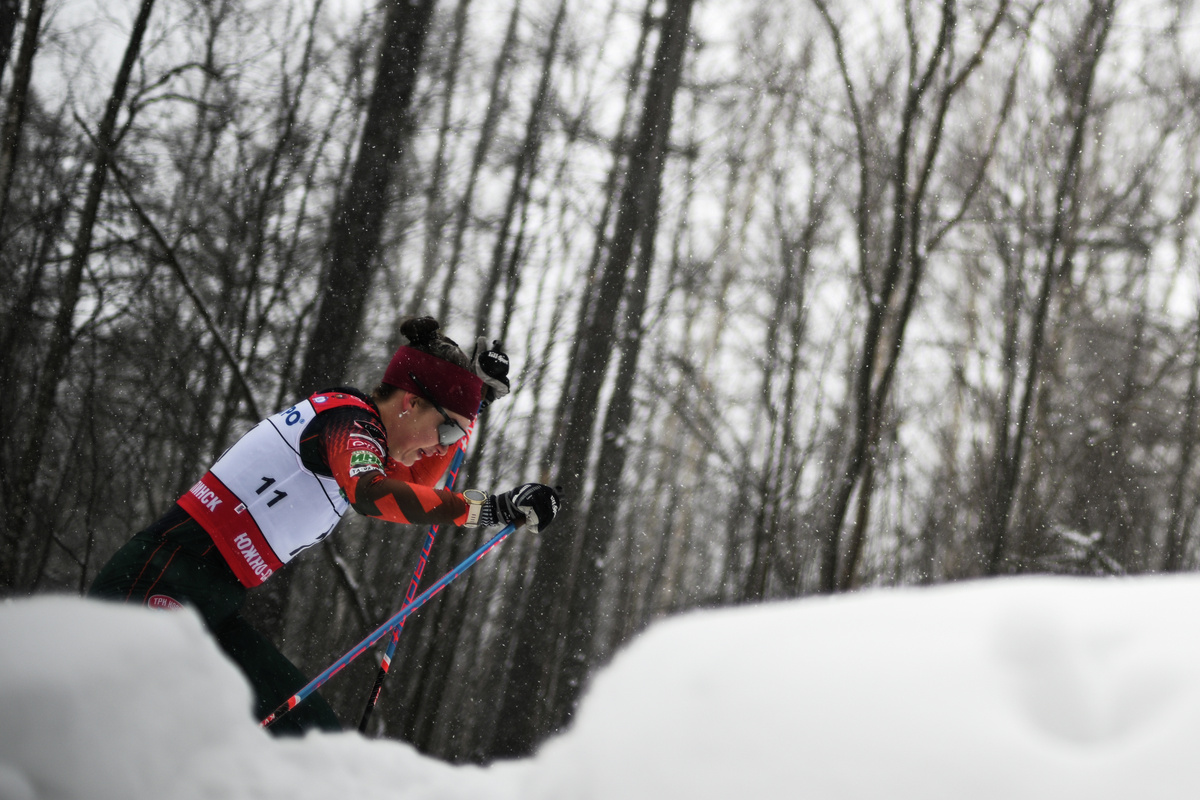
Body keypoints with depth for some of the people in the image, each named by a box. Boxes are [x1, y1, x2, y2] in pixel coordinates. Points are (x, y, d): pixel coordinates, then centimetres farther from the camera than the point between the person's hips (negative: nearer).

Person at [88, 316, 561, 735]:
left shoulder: (347, 419, 16)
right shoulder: (347, 421, -13)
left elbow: (412, 481, 35)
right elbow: (371, 493, -35)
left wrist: (476, 395, 26)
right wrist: (490, 509, -38)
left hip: (212, 614, 10)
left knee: (316, 736, 4)